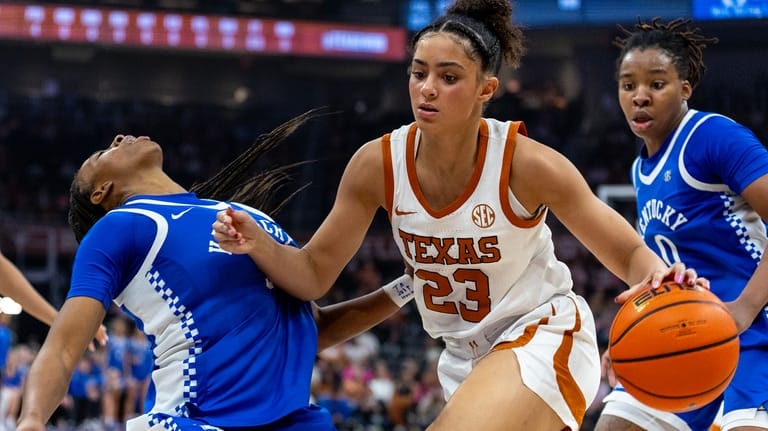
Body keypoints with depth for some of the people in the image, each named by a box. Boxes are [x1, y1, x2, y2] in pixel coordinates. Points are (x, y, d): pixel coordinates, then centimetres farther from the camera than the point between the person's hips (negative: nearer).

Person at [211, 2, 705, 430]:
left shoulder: (526, 163, -21)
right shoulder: (378, 164, -11)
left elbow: (628, 254, -14)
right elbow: (314, 273, -1)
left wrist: (658, 277, -37)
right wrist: (257, 244, -20)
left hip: (542, 336, -6)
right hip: (466, 357, 6)